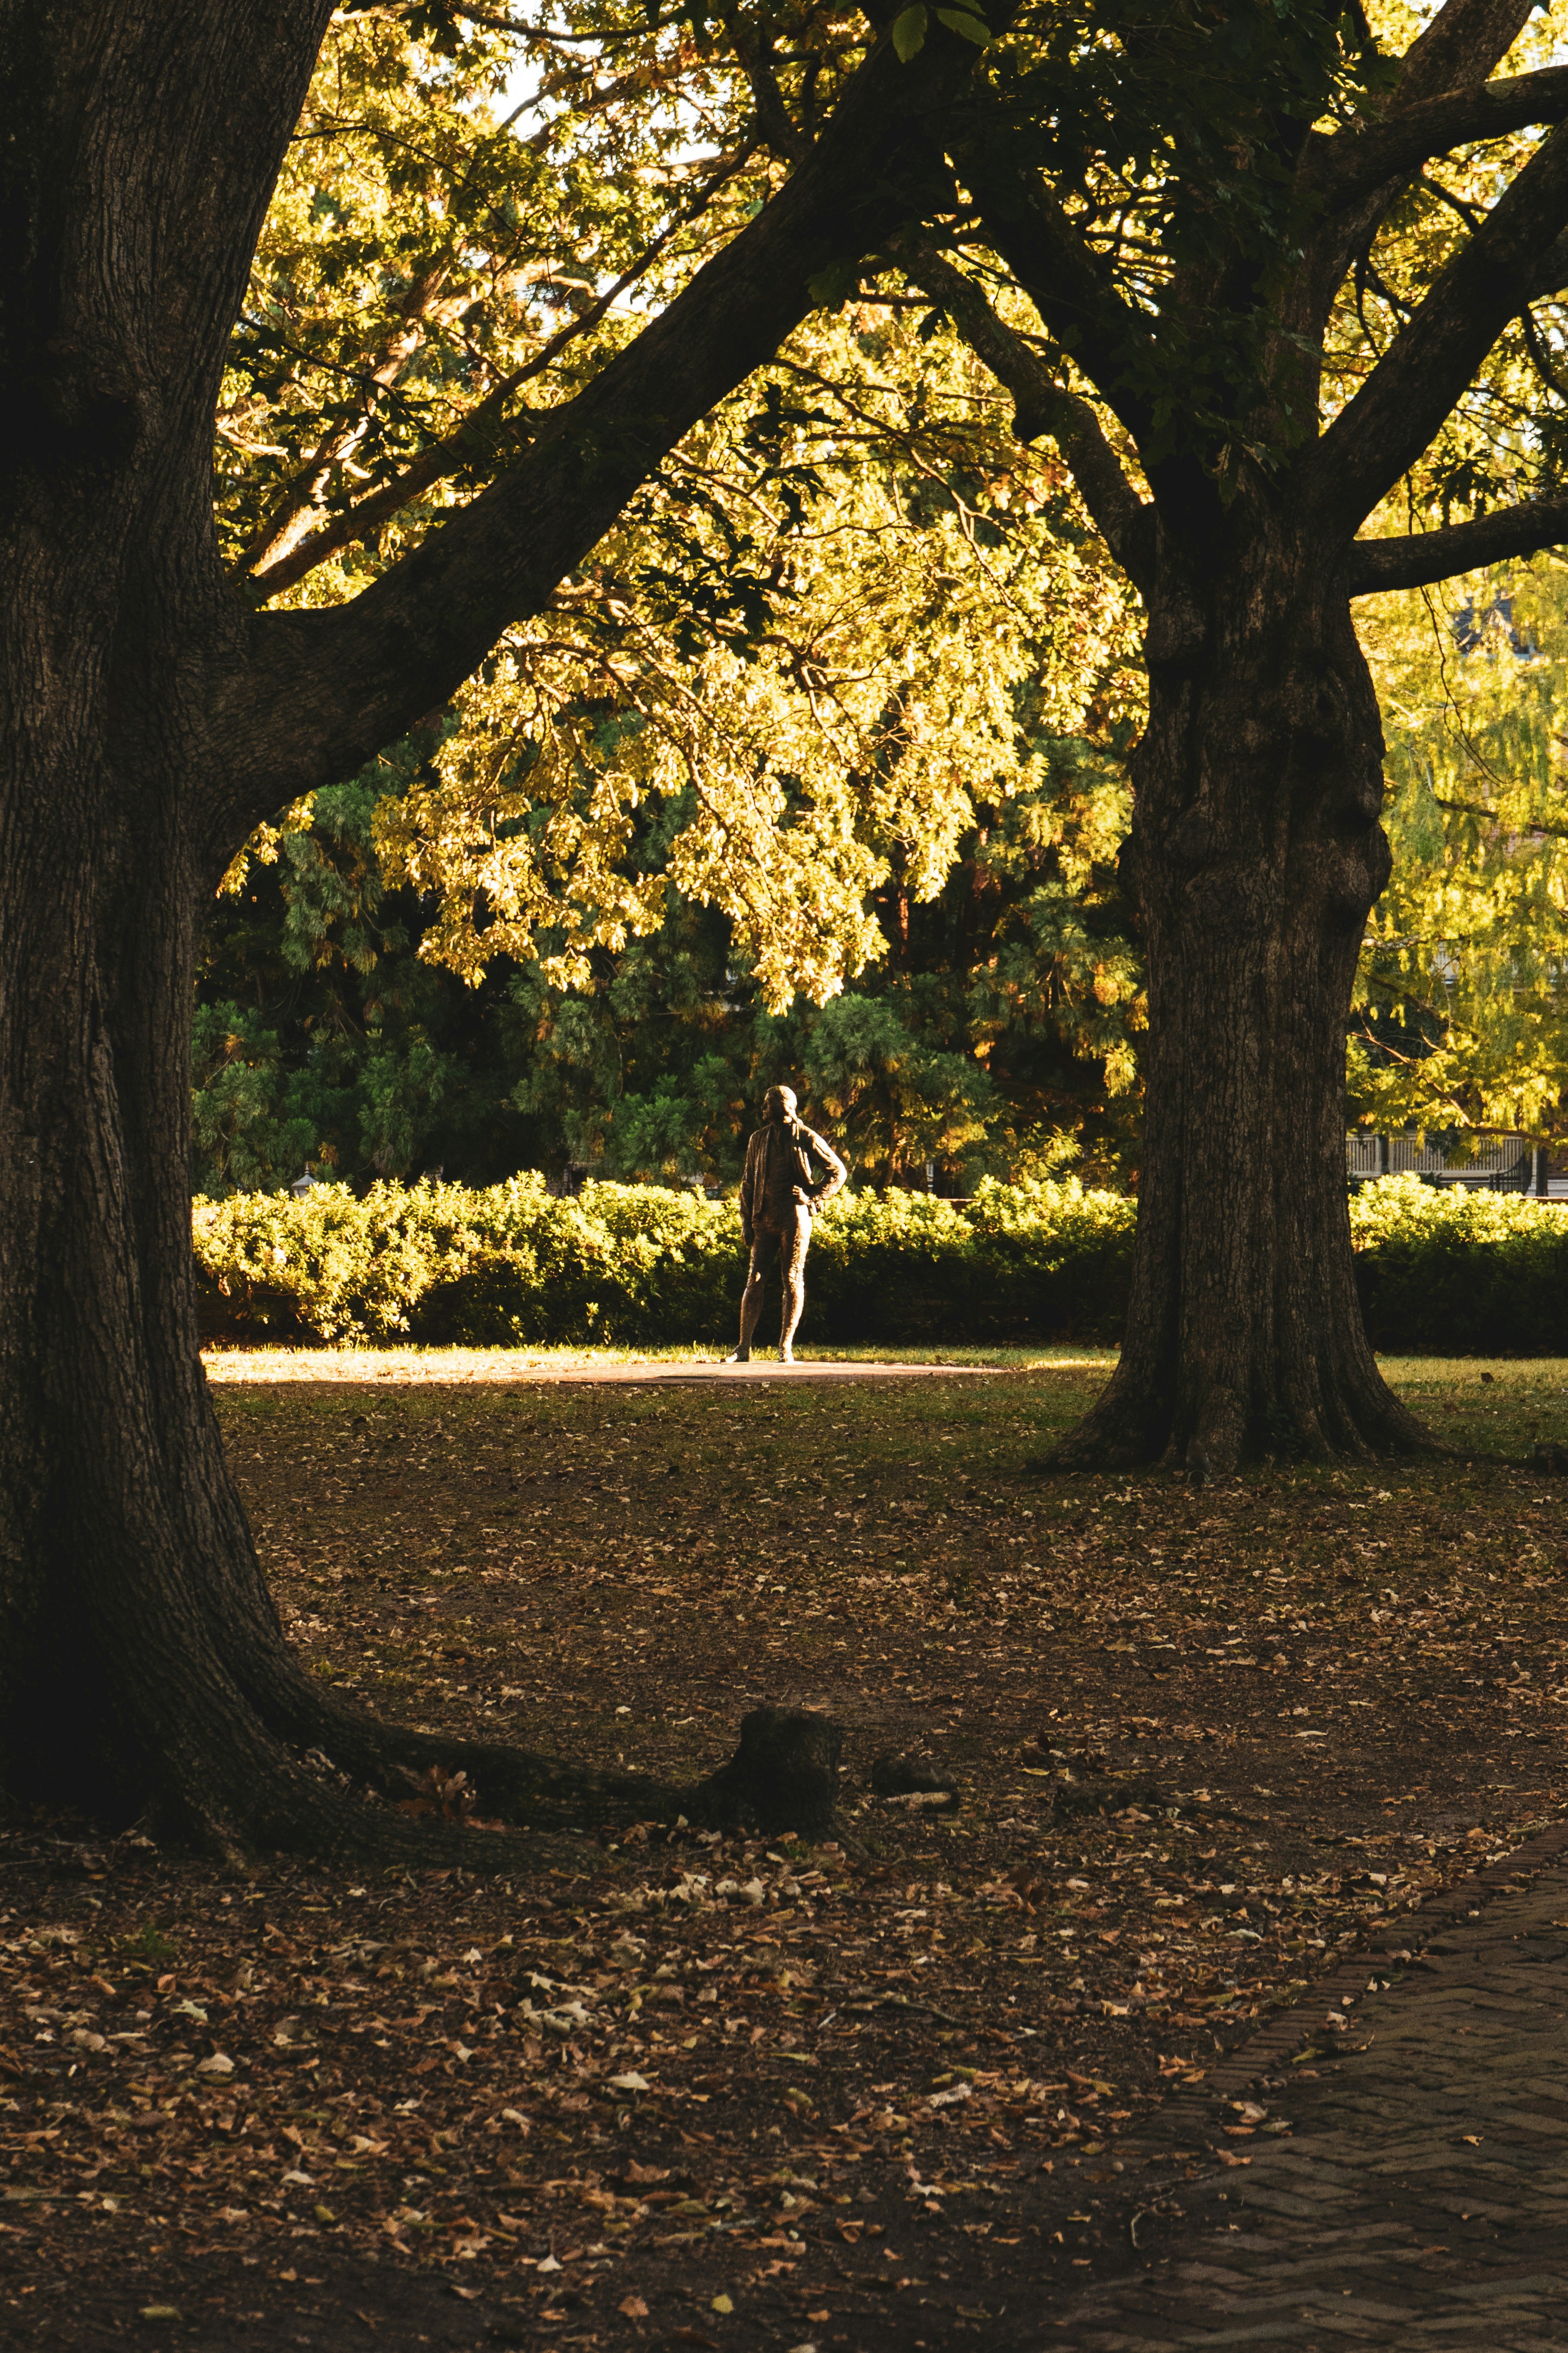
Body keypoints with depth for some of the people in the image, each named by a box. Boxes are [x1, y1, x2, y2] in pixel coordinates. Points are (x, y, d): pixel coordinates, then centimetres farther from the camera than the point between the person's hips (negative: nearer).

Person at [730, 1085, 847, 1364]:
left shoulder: (805, 1138, -1)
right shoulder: (758, 1140, 12)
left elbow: (838, 1171, 5)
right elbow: (748, 1183, 16)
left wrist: (814, 1196, -5)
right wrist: (746, 1222, 8)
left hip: (794, 1217, -4)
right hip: (764, 1219, 4)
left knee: (793, 1281, -1)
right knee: (754, 1280, -2)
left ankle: (786, 1348, 4)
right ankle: (744, 1348, -1)